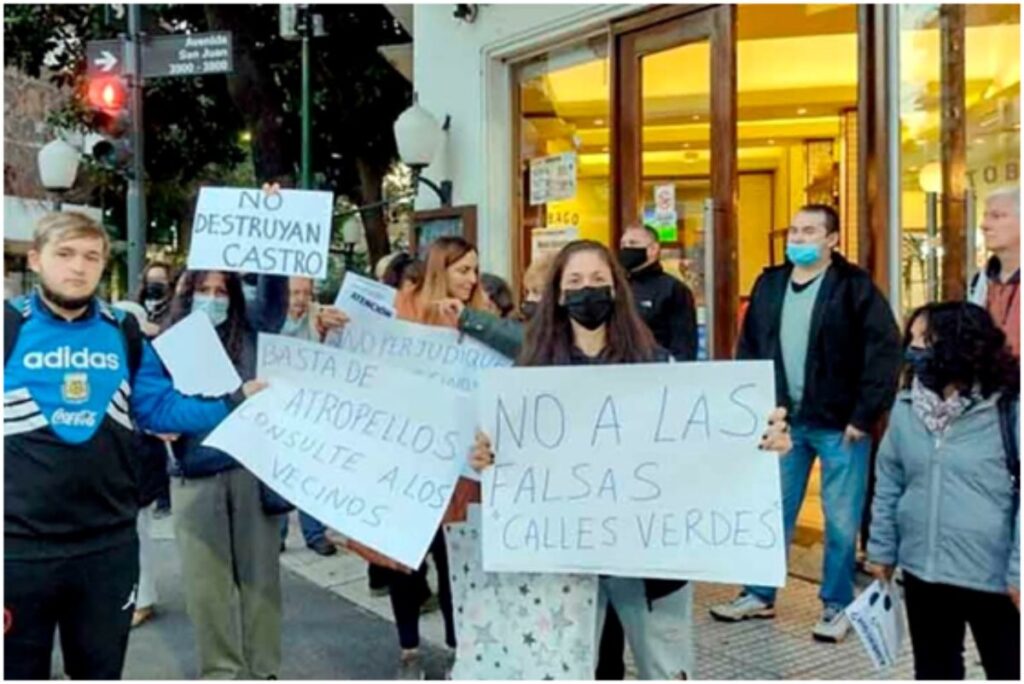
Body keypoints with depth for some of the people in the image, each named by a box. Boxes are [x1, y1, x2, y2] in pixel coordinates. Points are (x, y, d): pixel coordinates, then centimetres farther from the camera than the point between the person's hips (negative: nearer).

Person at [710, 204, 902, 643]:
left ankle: (838, 606, 22)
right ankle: (759, 596, 27)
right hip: (783, 421, 5)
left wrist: (865, 414, -14)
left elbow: (885, 351, -11)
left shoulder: (854, 286, -7)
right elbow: (749, 349, 12)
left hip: (839, 425, -4)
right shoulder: (769, 284, 7)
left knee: (841, 521, 6)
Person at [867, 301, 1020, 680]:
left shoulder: (1008, 409, -13)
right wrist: (882, 549, 9)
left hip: (993, 576, -4)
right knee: (935, 670, 21)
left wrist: (1019, 572, -15)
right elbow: (888, 484, 8)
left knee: (1008, 671, 12)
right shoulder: (906, 408, 2)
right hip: (922, 571, 4)